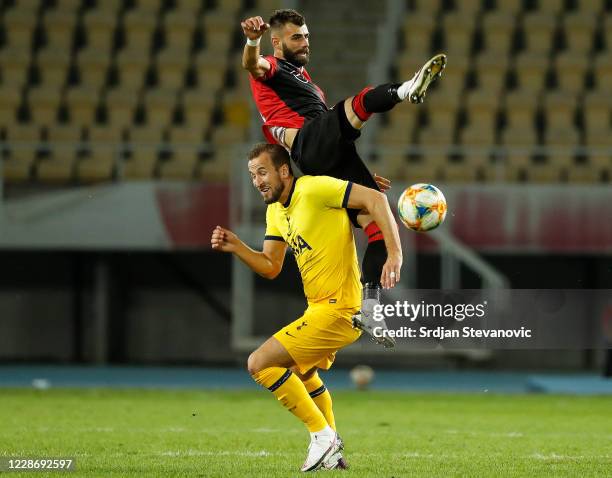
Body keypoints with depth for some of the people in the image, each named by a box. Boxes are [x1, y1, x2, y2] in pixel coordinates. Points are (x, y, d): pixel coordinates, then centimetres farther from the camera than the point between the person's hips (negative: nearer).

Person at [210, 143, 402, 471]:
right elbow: (270, 268, 14)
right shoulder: (275, 210, 12)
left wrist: (394, 255, -30)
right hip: (320, 306, 11)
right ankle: (331, 453, 38)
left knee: (259, 364, -13)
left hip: (338, 309, -11)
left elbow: (374, 199, -22)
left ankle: (323, 435, -7)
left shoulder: (314, 189, -17)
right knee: (302, 372, 33)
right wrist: (235, 247, -3)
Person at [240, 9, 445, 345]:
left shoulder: (302, 78, 38)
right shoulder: (271, 68, 11)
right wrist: (252, 40, -39)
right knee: (362, 101, -30)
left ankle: (369, 310, -6)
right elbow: (252, 65, -15)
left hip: (334, 161, 8)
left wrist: (366, 176, 37)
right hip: (308, 147, -8)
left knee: (378, 226, -4)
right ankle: (407, 90, -62)